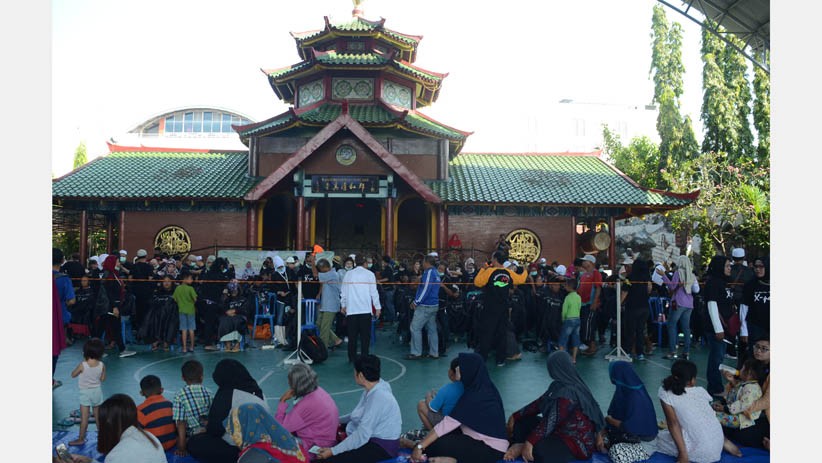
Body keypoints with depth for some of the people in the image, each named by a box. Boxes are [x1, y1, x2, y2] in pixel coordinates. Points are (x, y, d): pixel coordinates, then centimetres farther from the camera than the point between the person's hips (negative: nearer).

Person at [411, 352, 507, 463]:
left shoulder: (473, 396, -22)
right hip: (492, 441, 9)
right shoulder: (484, 388, 2)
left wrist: (420, 446, -20)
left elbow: (448, 424, -23)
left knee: (434, 444, -15)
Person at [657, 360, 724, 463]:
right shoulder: (701, 391, 2)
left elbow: (673, 424, -14)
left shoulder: (666, 393, -11)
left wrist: (683, 455, -13)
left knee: (659, 437, 17)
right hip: (718, 445, 6)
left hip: (700, 451, -6)